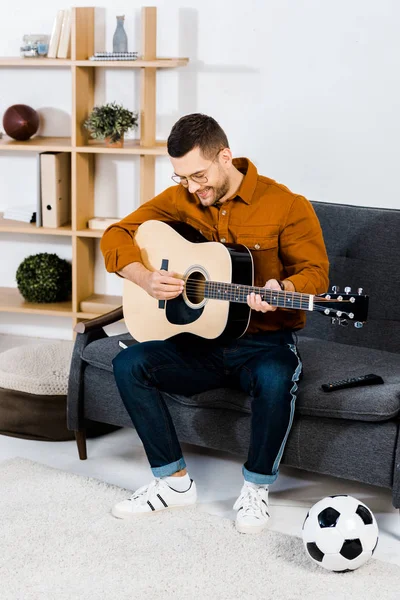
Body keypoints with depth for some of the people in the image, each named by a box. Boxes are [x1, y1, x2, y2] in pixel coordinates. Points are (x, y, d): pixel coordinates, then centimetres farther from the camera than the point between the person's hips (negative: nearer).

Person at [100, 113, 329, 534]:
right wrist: (144, 278, -15)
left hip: (264, 341, -4)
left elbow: (315, 271, -11)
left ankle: (256, 488, -11)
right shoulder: (179, 200, 2)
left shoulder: (286, 206, -9)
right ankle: (174, 480, -5)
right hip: (198, 341, 4)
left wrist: (282, 290, -34)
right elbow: (115, 235, 4)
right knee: (129, 364, -19)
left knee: (274, 380, -37)